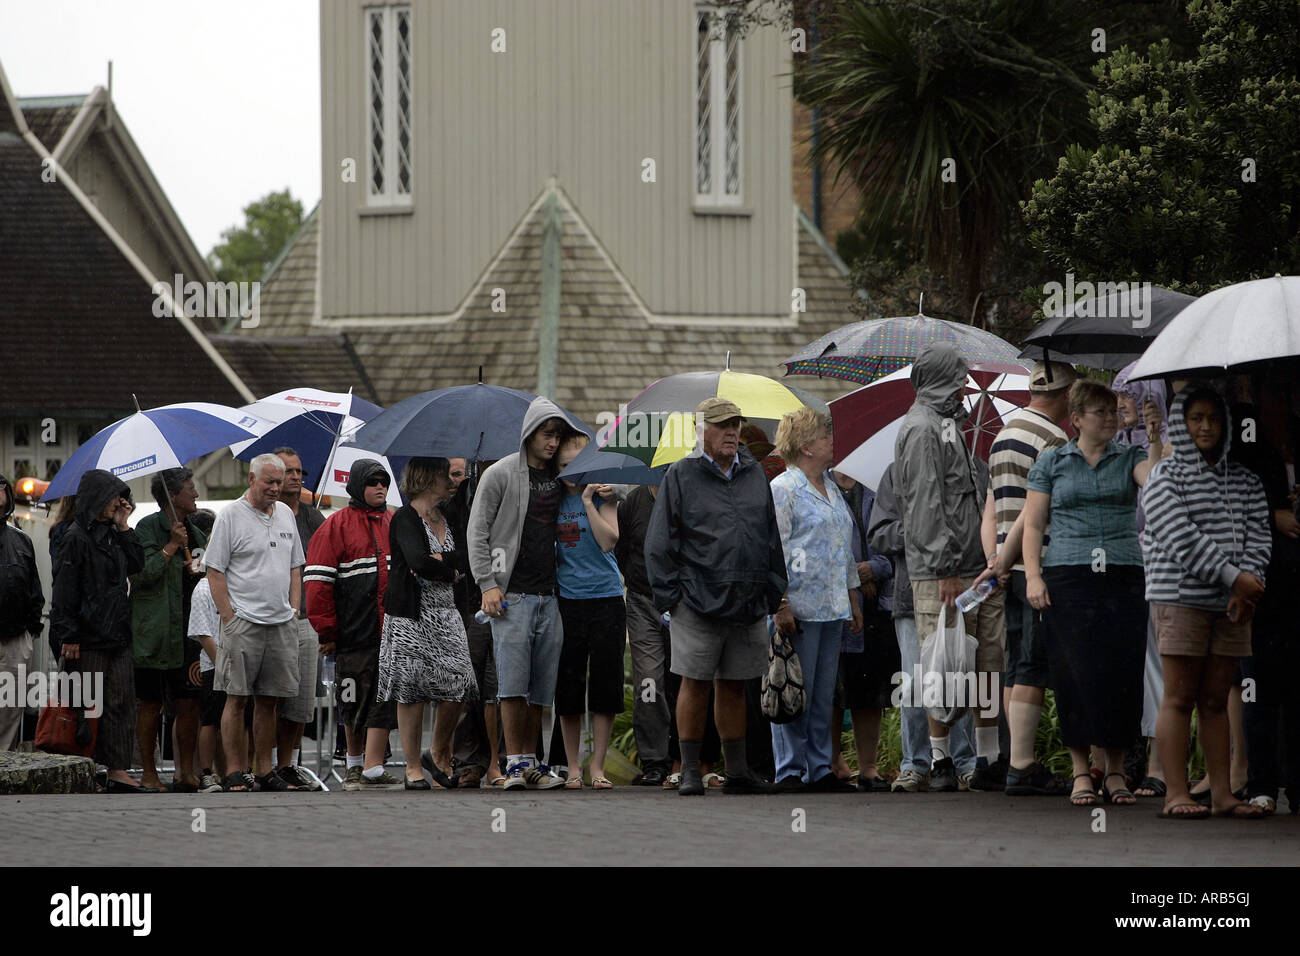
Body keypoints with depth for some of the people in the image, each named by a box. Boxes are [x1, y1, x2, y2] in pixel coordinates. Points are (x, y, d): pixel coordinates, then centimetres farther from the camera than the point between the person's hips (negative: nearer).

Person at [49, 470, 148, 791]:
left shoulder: (113, 535, 16)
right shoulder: (77, 537, -8)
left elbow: (137, 567, 10)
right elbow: (64, 590, -11)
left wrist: (123, 528, 6)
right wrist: (68, 636, -17)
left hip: (116, 635, 7)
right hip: (88, 638, -7)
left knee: (121, 704, 3)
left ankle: (118, 771, 3)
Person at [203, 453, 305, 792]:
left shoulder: (285, 514, 15)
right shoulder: (231, 517, -4)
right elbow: (214, 572, -6)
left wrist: (293, 610, 11)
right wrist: (229, 618, -11)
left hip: (281, 623, 6)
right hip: (244, 621, -6)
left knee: (268, 700, 8)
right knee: (237, 698, -5)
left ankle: (264, 768, 15)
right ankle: (233, 773, -3)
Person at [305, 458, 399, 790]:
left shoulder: (396, 524, 14)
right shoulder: (336, 526, 0)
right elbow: (318, 581, -4)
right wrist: (326, 631, -7)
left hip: (391, 632, 3)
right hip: (353, 633, -3)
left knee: (383, 700, -6)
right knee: (354, 701, 7)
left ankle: (373, 769, -8)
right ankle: (355, 763, 24)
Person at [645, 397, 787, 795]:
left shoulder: (754, 474, 14)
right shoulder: (681, 476, 0)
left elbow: (771, 537, 20)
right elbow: (659, 542, 0)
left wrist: (771, 592, 16)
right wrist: (669, 594, -6)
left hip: (748, 606, 4)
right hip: (697, 602, -4)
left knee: (733, 687, 9)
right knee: (695, 685, -2)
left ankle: (737, 772, 13)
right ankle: (690, 772, 3)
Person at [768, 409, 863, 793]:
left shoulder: (832, 489, 19)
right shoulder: (783, 489, -6)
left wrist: (853, 599, 23)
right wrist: (781, 604, -17)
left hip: (832, 609, 8)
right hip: (799, 609, -8)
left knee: (824, 694, 9)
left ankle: (819, 769, 12)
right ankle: (789, 771, -3)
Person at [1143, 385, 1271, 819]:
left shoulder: (1244, 480, 14)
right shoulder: (1165, 478, -1)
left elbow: (1258, 534, 7)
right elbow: (1182, 538, -12)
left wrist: (1250, 581, -12)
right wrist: (1233, 577, -16)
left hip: (1231, 605, 4)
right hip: (1181, 599, -4)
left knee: (1216, 700, 7)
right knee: (1180, 698, -6)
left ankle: (1222, 792, 6)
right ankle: (1176, 793, -6)